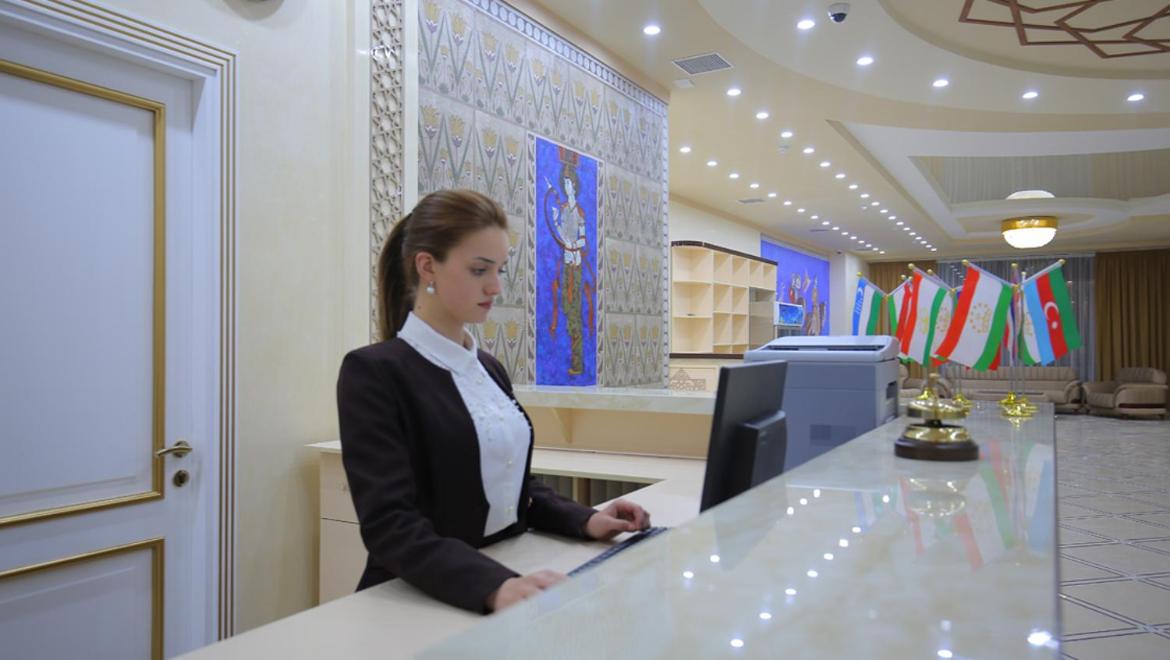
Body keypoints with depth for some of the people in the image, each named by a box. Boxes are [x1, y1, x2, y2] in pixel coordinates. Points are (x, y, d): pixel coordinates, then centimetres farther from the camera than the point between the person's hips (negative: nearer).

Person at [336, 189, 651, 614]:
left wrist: (585, 521, -1)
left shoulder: (490, 369, 11)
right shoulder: (374, 372, -11)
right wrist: (494, 587, -33)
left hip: (511, 577, 6)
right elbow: (389, 524, -19)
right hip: (424, 602, -6)